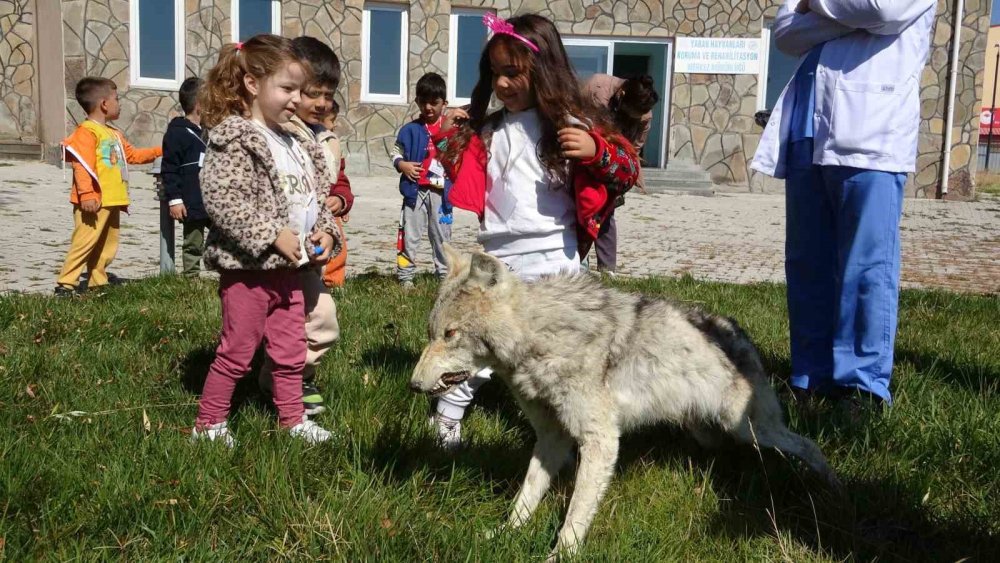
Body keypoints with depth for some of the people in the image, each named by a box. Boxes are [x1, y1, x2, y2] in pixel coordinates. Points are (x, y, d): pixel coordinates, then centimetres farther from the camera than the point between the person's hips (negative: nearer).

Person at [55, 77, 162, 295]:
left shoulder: (114, 134, 20)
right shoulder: (87, 132, -11)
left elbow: (132, 154, 31)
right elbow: (82, 165, -20)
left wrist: (158, 151, 27)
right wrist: (86, 194, -27)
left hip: (112, 201, 9)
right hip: (94, 202, -9)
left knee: (107, 246, 12)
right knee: (85, 243, -10)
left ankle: (98, 282, 20)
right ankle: (65, 283, -6)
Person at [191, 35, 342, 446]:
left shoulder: (295, 145, 12)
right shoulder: (233, 140, -13)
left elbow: (317, 196, 19)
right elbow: (221, 199, -24)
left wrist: (326, 231, 0)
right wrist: (274, 236, -25)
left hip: (289, 270, 8)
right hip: (248, 270, -8)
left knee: (291, 350, 16)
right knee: (236, 353, 3)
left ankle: (292, 418, 31)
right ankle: (208, 424, 18)